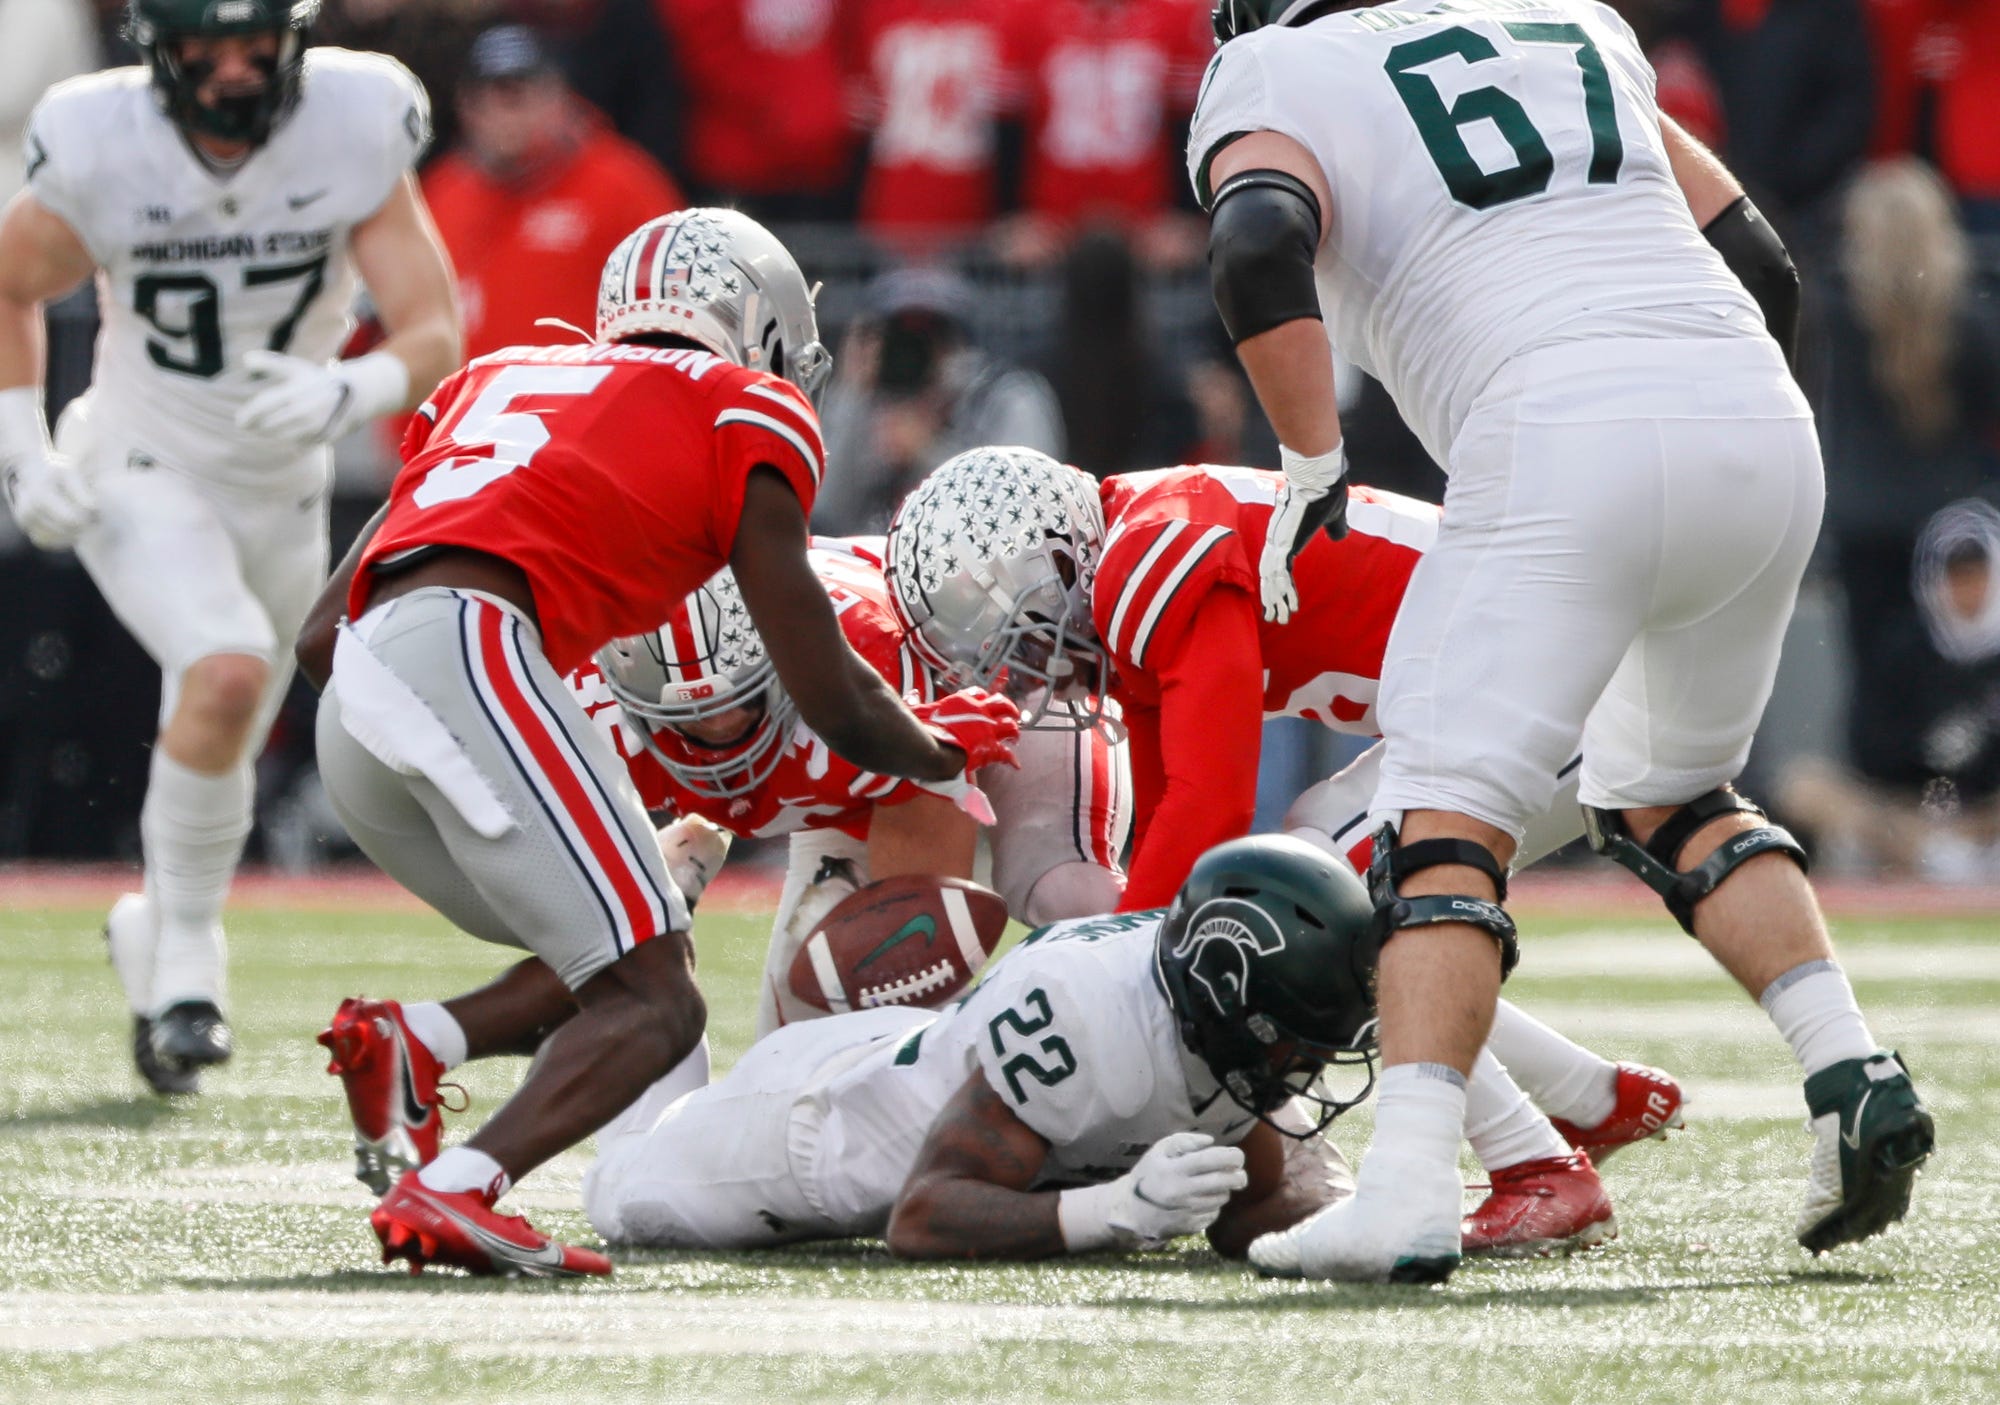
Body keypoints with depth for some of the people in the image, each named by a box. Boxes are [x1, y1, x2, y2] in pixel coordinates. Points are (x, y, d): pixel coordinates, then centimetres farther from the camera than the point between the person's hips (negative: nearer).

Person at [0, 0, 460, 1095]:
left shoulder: (355, 132, -18)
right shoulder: (102, 151, -20)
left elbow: (435, 332, -18)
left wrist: (350, 392, -38)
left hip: (283, 497, 3)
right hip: (140, 477, -3)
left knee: (217, 756, 16)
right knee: (227, 671, -29)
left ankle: (155, 936, 46)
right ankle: (188, 950, -13)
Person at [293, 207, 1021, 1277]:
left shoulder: (499, 377, 32)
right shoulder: (745, 413, 16)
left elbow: (320, 637, 29)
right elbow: (831, 703, 12)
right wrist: (945, 751, 33)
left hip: (350, 708, 7)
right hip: (471, 654, -7)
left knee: (609, 973, 19)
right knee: (654, 1005, -5)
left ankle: (407, 1051, -4)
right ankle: (450, 1192, -27)